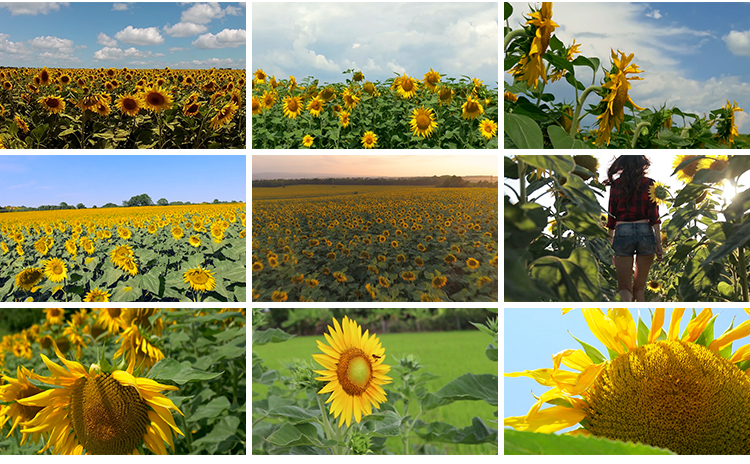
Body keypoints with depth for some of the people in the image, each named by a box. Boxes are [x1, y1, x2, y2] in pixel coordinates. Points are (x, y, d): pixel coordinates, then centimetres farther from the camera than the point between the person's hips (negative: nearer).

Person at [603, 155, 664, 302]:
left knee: (624, 288, -1)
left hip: (623, 232, -1)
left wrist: (610, 241, 12)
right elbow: (654, 215, -1)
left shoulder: (616, 185, 5)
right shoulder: (648, 183, 4)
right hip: (645, 232, 1)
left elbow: (612, 216, 6)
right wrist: (659, 243, 0)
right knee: (639, 288, 12)